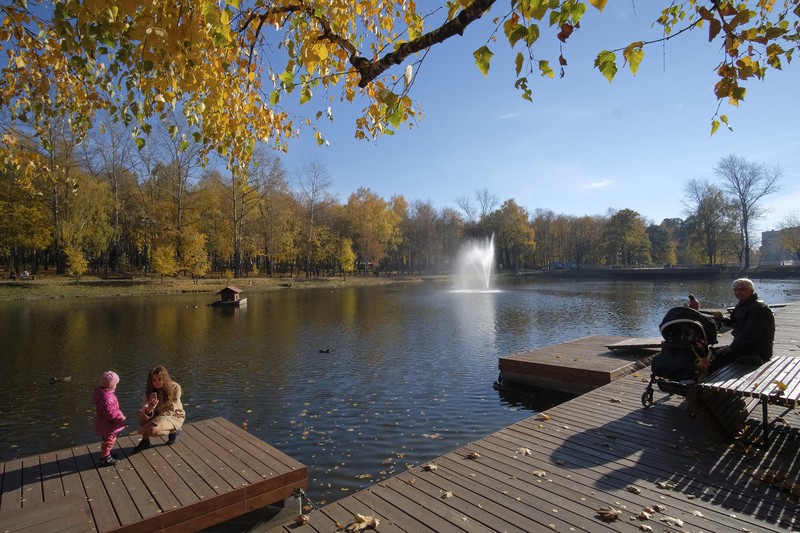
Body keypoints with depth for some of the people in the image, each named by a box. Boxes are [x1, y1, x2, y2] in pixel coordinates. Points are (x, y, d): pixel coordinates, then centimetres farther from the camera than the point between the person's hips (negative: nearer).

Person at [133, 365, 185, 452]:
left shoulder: (175, 388, -23)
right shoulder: (149, 390, -12)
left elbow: (169, 411, -23)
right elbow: (145, 408, -22)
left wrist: (149, 424, -29)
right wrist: (148, 409, -47)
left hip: (175, 416, -4)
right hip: (158, 415, 4)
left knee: (152, 430, -29)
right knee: (143, 413, -27)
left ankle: (175, 431, 0)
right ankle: (145, 441, -7)